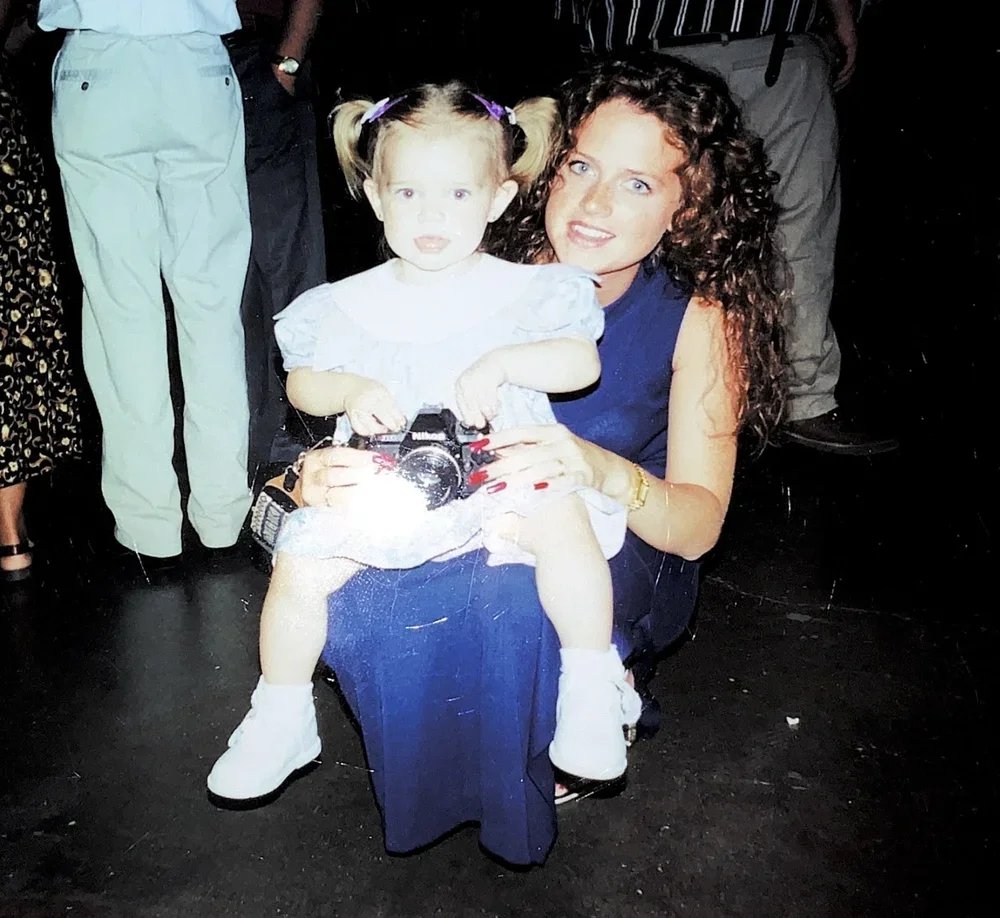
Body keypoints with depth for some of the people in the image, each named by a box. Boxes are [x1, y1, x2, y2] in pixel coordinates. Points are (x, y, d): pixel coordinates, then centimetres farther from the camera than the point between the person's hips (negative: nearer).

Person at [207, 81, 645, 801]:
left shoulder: (522, 290, 2)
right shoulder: (349, 304, 7)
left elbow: (583, 363, -7)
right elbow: (301, 382, 10)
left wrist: (499, 363, -23)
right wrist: (351, 390, -12)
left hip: (501, 475, -1)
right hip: (382, 485, 2)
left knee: (564, 518, -31)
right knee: (299, 566, -15)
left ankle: (591, 688, -13)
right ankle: (281, 717, 9)